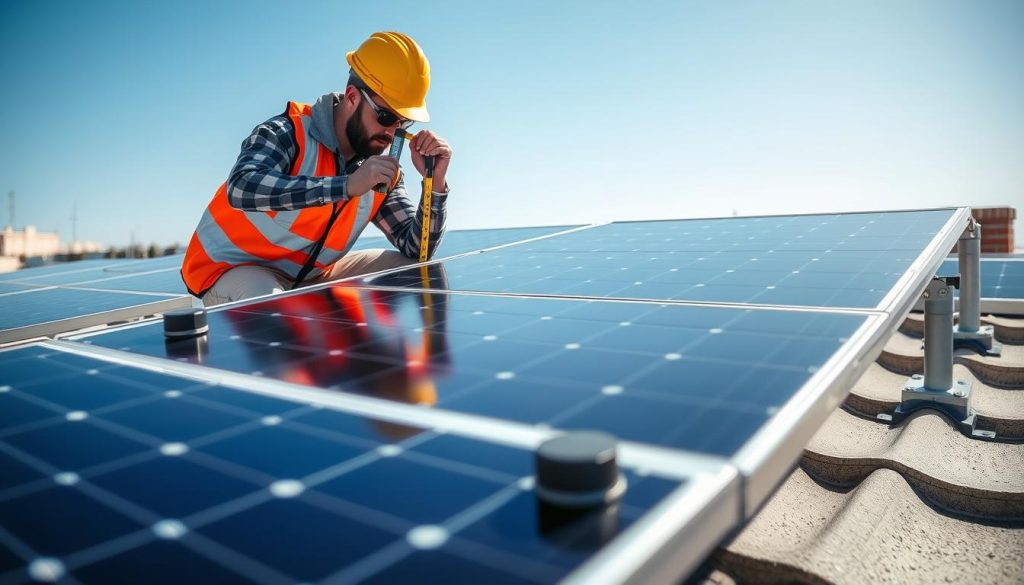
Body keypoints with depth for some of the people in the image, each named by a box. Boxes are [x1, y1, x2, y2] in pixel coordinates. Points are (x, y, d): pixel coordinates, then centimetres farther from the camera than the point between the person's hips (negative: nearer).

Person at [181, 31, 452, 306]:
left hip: (311, 278, 6)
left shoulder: (383, 172, -1)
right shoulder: (289, 132, -18)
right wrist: (347, 185, -41)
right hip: (234, 270, -6)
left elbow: (418, 251, -4)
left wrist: (435, 184, -19)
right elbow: (241, 189, -38)